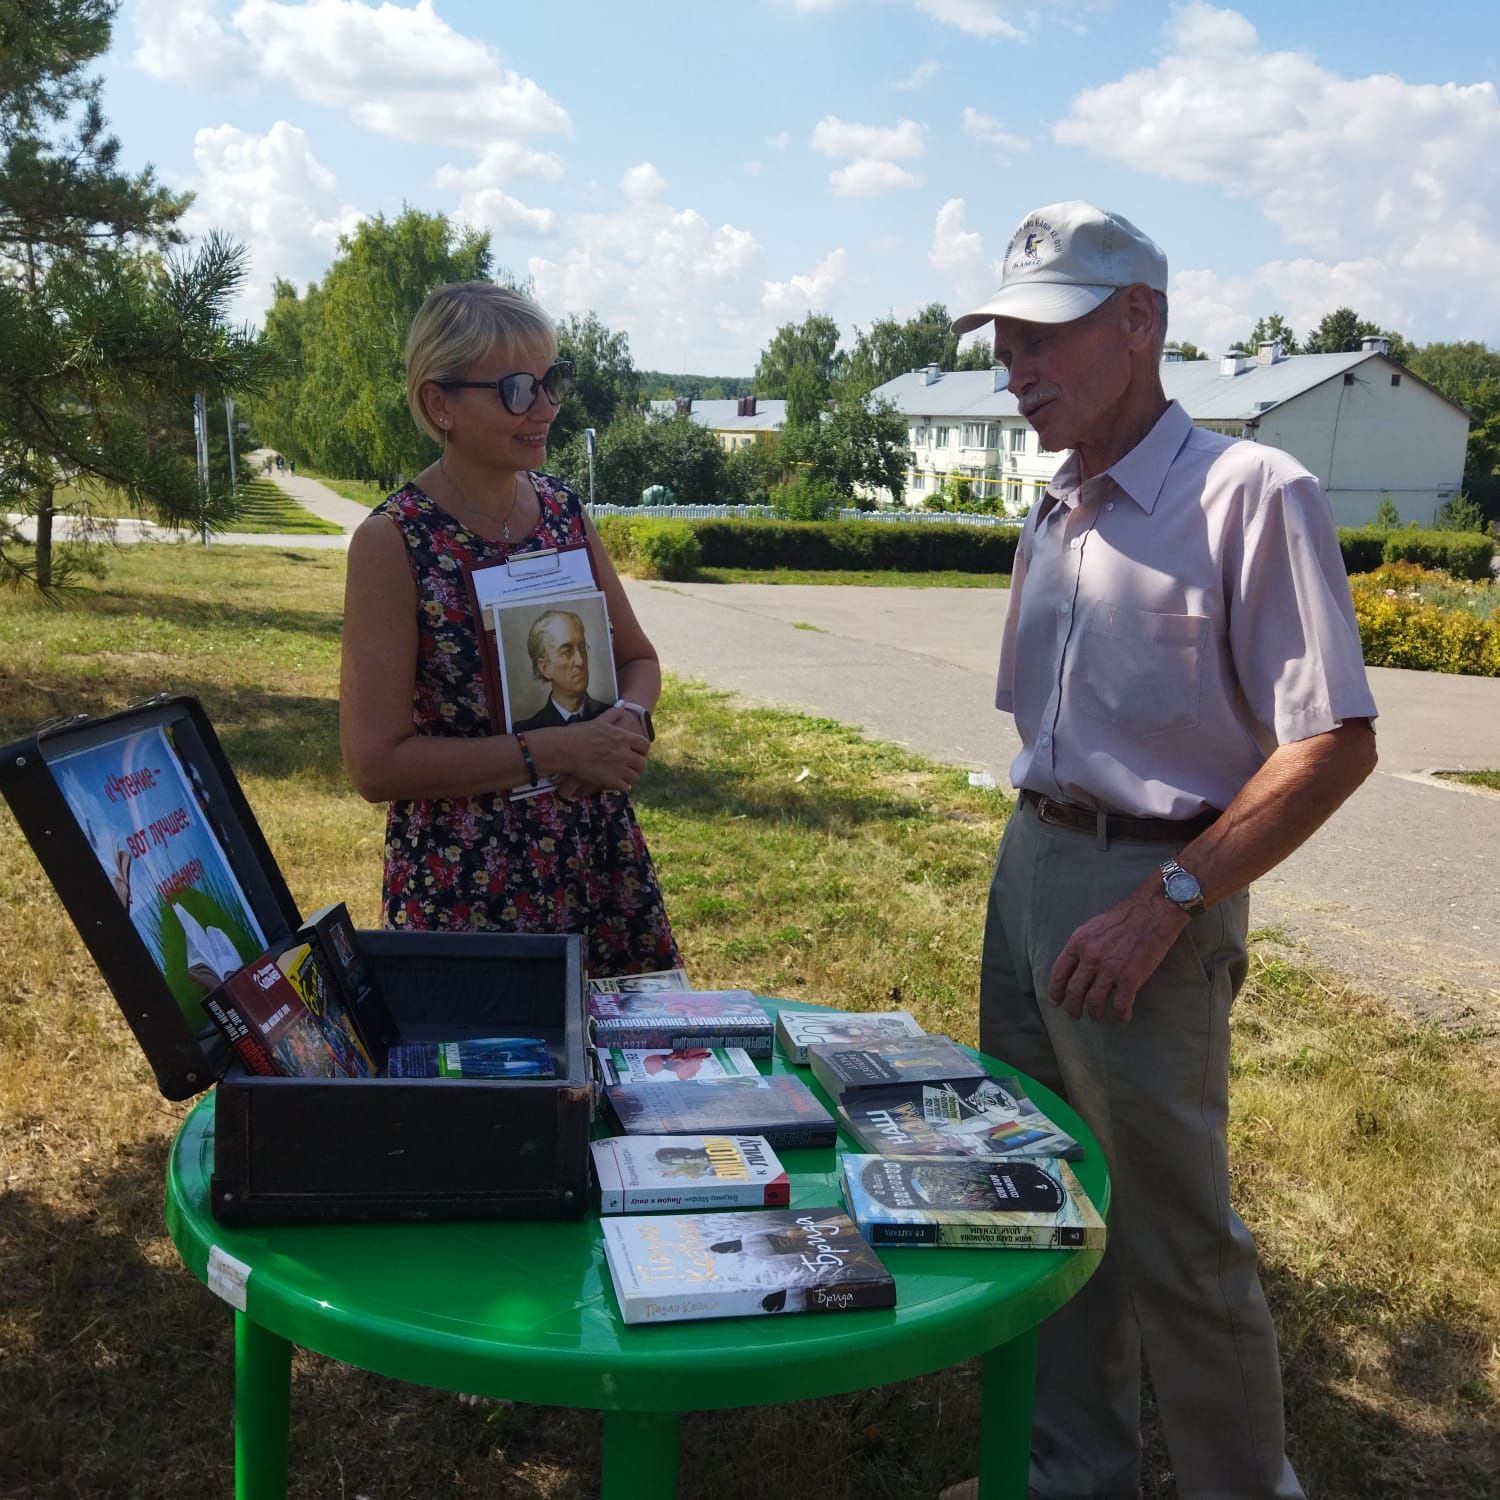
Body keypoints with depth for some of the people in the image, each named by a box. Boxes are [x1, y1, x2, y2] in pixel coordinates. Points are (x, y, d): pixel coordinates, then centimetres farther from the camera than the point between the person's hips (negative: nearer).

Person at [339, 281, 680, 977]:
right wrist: (555, 751, -20)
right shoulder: (392, 541, -13)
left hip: (601, 859, 5)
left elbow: (637, 658, 13)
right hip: (464, 884, -5)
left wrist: (629, 722, -9)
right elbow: (376, 764, -16)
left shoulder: (563, 508, 3)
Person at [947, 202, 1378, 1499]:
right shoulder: (1052, 521, 10)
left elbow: (1335, 746, -18)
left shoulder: (1252, 494, -13)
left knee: (1172, 1237, 4)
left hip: (1150, 889, -7)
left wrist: (1161, 905, -20)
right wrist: (1036, 861, 11)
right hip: (1031, 867, 8)